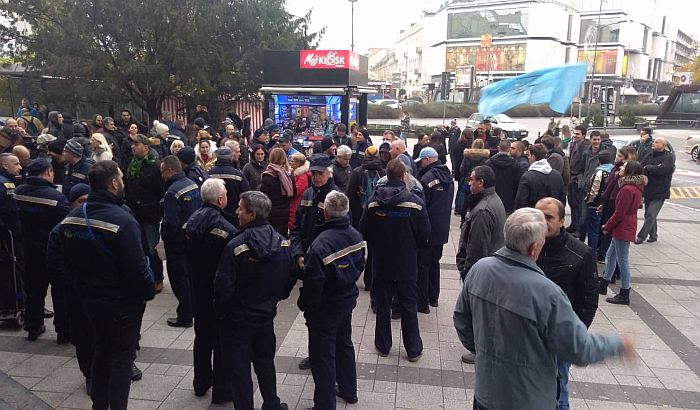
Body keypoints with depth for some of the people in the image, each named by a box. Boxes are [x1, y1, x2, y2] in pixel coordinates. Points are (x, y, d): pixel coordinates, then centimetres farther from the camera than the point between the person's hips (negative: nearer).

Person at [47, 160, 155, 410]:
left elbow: (57, 259, 4)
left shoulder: (72, 218, -2)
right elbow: (136, 267, -26)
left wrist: (79, 283, 9)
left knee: (102, 350, 24)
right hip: (123, 303, -7)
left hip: (90, 299, 7)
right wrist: (149, 292, -10)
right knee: (122, 357, 9)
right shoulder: (123, 220, -25)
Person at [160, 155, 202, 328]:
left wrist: (164, 236, -6)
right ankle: (193, 308, 32)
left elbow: (170, 223, -24)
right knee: (191, 274, 20)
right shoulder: (193, 184, 3)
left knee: (179, 278, 3)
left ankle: (185, 316, 11)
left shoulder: (172, 192, -23)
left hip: (177, 242, -8)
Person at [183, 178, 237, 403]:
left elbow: (187, 255, 7)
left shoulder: (190, 222, -2)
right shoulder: (226, 229, -24)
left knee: (202, 335, 21)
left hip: (198, 288, 7)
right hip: (220, 291, -7)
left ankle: (201, 382, 36)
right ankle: (222, 389, 18)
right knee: (222, 338, 7)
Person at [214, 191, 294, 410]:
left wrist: (220, 310, -4)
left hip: (238, 319, -5)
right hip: (266, 316, 6)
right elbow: (290, 277, 3)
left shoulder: (236, 245, -24)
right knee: (265, 363, 23)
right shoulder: (283, 242, -6)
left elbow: (223, 285, -21)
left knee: (239, 369, 11)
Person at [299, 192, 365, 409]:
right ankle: (348, 391, 42)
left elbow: (313, 283, -23)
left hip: (325, 309, -7)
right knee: (344, 344, 25)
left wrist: (306, 307, -9)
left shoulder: (320, 244, -28)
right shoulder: (357, 236, -5)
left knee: (322, 356, 7)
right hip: (348, 301, 8)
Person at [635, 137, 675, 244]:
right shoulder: (649, 156, 8)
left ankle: (641, 236, -4)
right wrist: (654, 169, -21)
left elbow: (662, 169, -24)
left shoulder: (669, 157, -9)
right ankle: (653, 235, 25)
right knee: (648, 214, 13)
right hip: (647, 190, 6)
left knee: (651, 215, -8)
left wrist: (647, 168, -11)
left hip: (659, 192, -6)